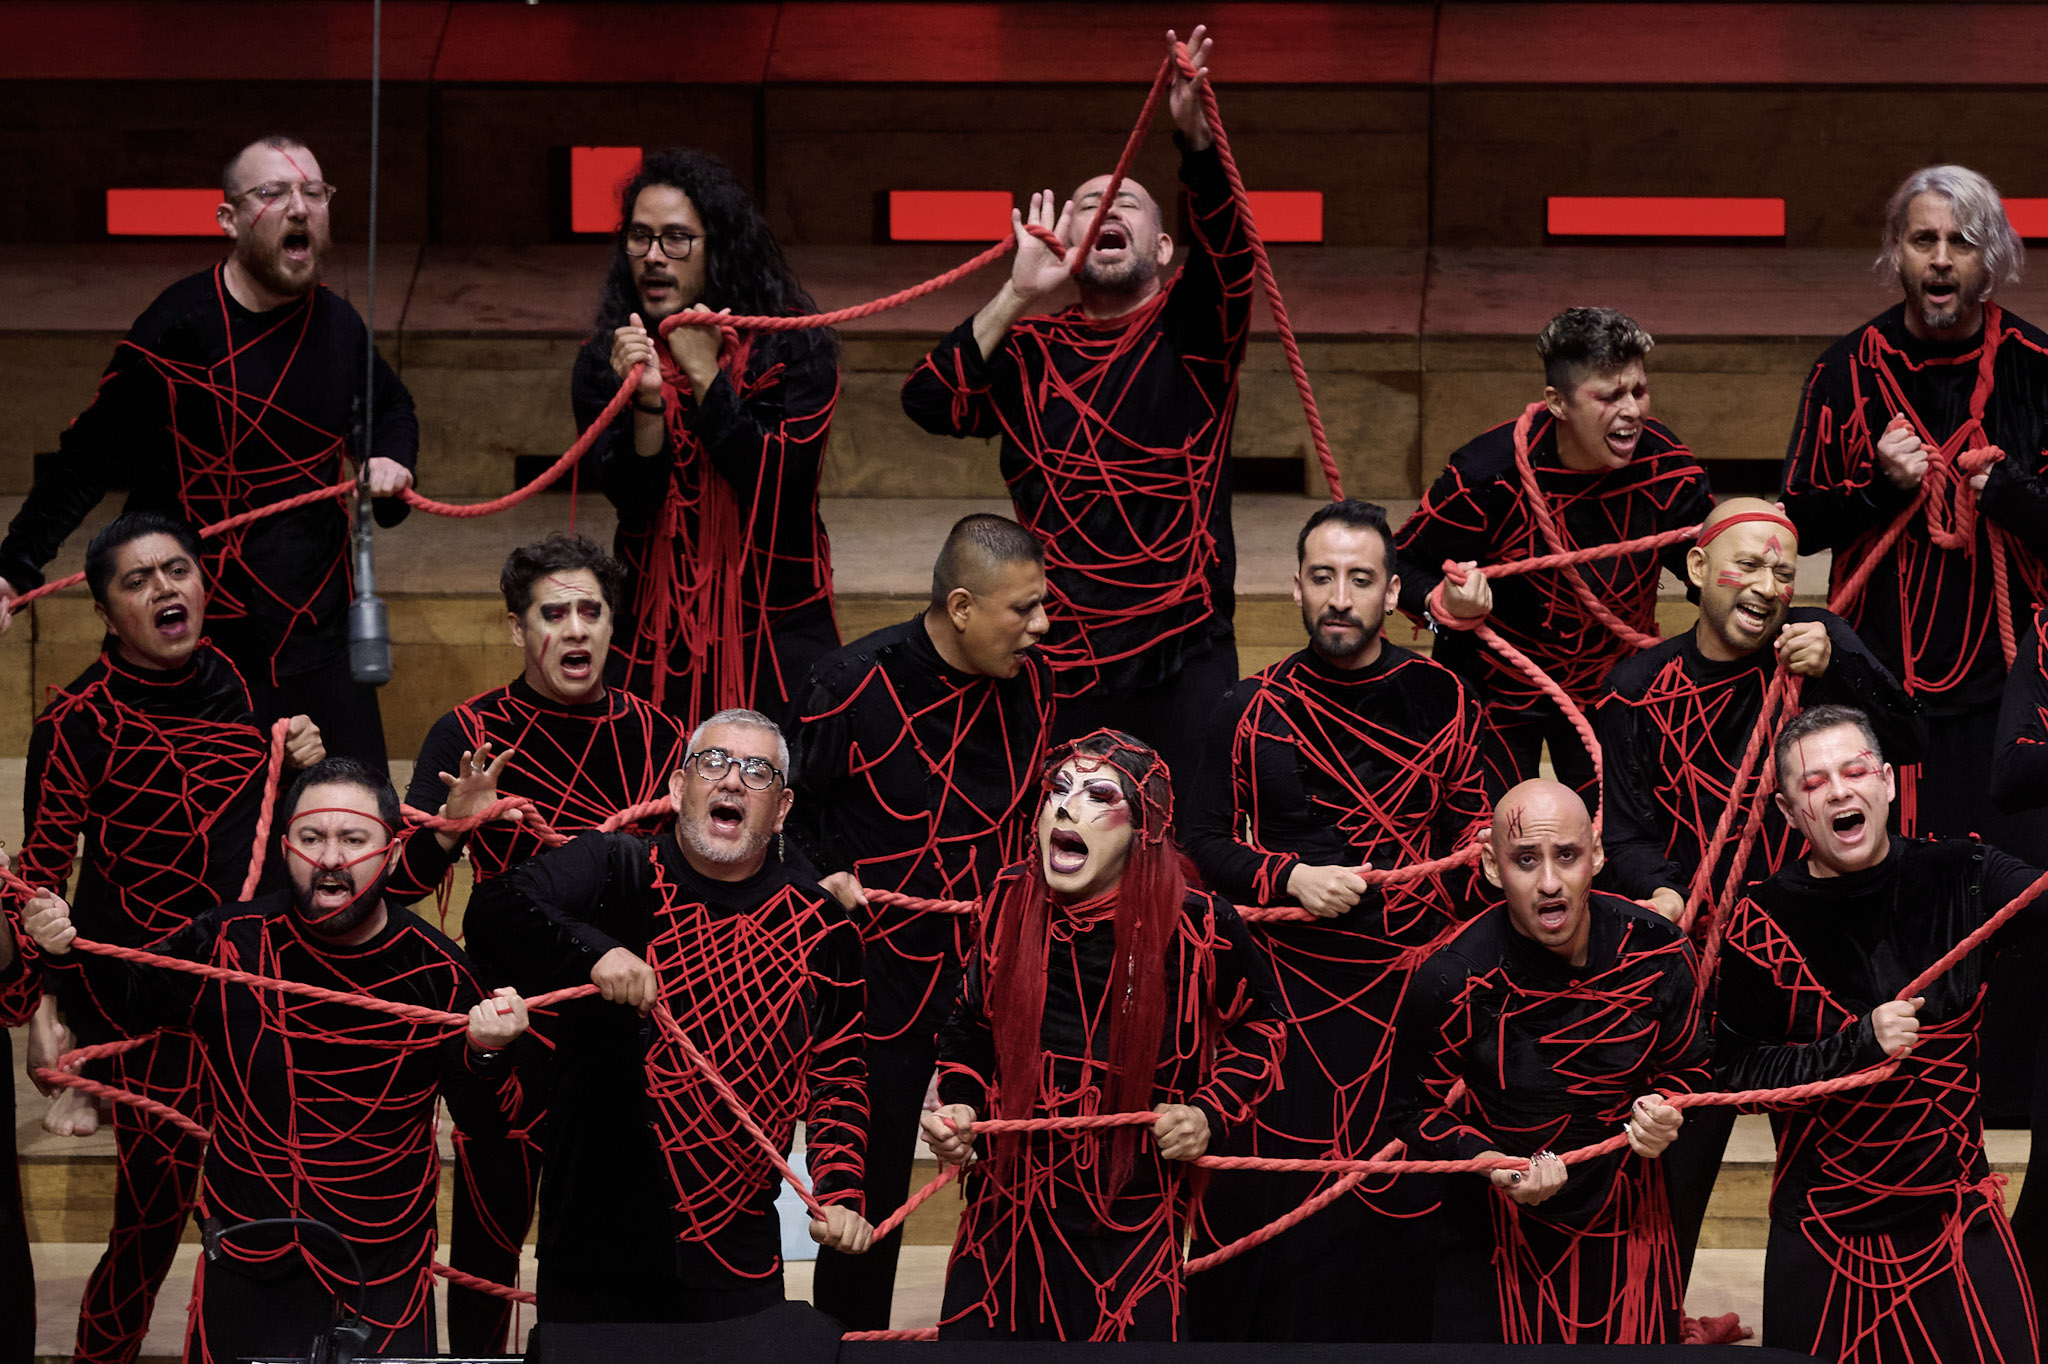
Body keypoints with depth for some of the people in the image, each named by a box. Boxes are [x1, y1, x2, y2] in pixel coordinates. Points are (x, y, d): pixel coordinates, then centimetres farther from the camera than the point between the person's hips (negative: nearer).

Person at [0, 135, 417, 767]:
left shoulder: (338, 324, 6)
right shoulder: (181, 325, -13)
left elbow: (391, 408, 27)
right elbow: (91, 456, -9)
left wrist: (391, 460, 5)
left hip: (318, 624, 6)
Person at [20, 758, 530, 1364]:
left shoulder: (435, 970, -10)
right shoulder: (229, 942, -9)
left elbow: (483, 1120, -4)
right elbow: (123, 1000, 8)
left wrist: (487, 1056, -24)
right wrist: (66, 951, -10)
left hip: (385, 1269, -1)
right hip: (249, 1256, 1)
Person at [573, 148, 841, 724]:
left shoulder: (792, 348, -5)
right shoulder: (603, 362, 2)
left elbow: (775, 489, -15)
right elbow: (634, 500, -7)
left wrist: (704, 377, -18)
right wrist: (646, 401, -23)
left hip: (776, 629, -2)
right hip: (656, 633, 2)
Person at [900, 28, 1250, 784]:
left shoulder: (1191, 333, 4)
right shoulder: (1030, 352, 9)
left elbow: (1224, 241, -15)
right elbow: (930, 403, -6)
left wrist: (1195, 133, -33)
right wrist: (1020, 294, -9)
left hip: (1184, 664, -1)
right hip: (1060, 664, 1)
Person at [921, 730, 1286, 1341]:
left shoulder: (1197, 925, -12)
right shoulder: (1010, 901, -3)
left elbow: (1260, 1026, 6)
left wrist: (1212, 1113, -8)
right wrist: (960, 1108, -2)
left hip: (1133, 1226, -3)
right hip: (1008, 1212, 3)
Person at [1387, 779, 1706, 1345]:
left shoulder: (1657, 952, -12)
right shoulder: (1451, 982, -20)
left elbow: (1687, 1068, 6)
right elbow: (1417, 1112, -7)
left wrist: (1664, 1108, -16)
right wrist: (1494, 1165, -24)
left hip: (1627, 1227, 2)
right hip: (1503, 1235, -2)